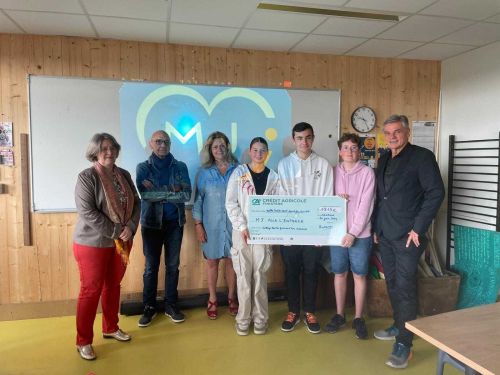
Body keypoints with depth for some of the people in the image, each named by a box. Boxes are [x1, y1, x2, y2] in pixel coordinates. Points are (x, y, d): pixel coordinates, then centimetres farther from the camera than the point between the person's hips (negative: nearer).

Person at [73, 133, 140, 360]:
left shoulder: (124, 175, 5)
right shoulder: (87, 176, -12)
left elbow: (136, 203, 6)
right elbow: (87, 212, -20)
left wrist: (130, 227, -12)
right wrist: (116, 231, -19)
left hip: (122, 242, 5)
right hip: (92, 243, -5)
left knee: (113, 286, 17)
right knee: (91, 290, 3)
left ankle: (111, 328, 35)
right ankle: (83, 342, 18)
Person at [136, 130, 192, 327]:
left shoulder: (180, 167, 4)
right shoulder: (143, 168, 0)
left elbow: (186, 194, -8)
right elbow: (145, 194, -15)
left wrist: (157, 192, -13)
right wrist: (172, 191, -16)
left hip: (175, 222, 2)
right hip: (151, 223, -1)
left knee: (173, 265, 9)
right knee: (151, 266, 5)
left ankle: (171, 305, 23)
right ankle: (149, 307, 18)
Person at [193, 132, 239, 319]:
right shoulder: (205, 172, 2)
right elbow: (198, 199, 2)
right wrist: (198, 225, -3)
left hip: (233, 223, 0)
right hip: (211, 224, 0)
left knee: (232, 260, 9)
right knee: (212, 261, 8)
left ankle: (231, 297, 26)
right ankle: (212, 300, 23)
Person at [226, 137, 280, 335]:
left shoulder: (273, 177, 6)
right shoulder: (239, 173, 1)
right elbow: (230, 202, -3)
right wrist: (242, 227, -10)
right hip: (241, 231, -1)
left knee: (260, 275, 4)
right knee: (243, 275, 3)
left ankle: (260, 318, 17)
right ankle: (243, 318, 16)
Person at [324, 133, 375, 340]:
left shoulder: (367, 172, -5)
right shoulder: (333, 171, 5)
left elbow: (365, 205, -10)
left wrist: (353, 232, -13)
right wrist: (336, 198, -15)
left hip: (360, 233, -2)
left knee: (359, 275, 6)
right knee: (339, 273, 11)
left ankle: (358, 318, 19)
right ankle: (339, 315, 24)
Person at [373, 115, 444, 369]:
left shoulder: (422, 156, -7)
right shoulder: (384, 159, 13)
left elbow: (436, 193, -13)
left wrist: (418, 228, -16)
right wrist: (376, 227, 14)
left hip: (407, 235, -6)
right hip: (385, 234, 7)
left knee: (405, 287, -3)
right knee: (392, 284, 15)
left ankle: (404, 344, 6)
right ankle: (398, 326, 32)